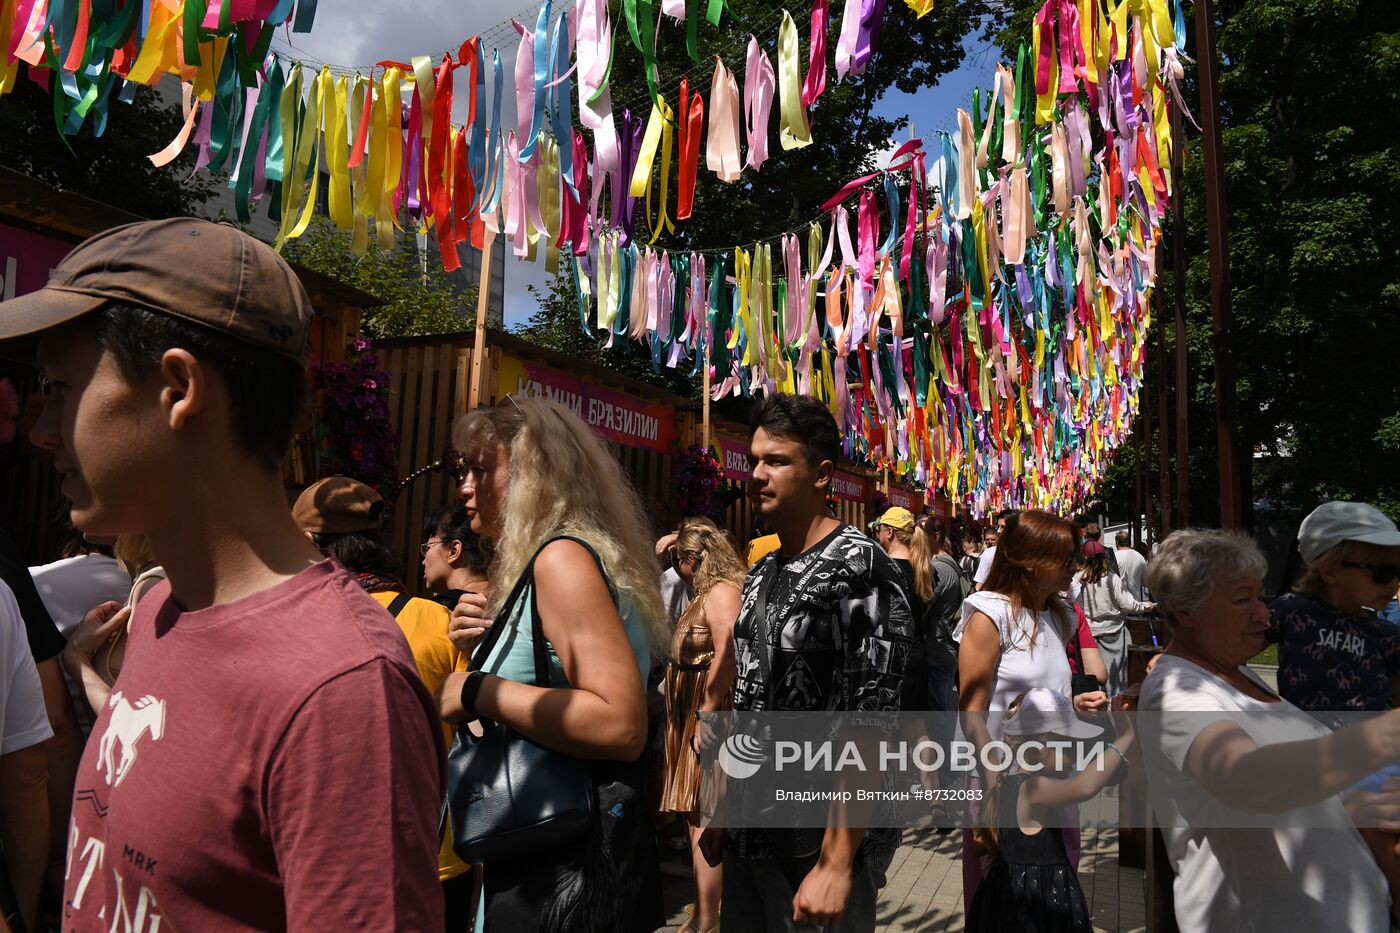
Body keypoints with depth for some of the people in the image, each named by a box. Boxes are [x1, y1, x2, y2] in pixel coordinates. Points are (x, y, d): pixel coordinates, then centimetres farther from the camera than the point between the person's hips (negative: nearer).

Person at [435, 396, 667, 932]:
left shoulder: (563, 557, -19)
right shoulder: (536, 565, 10)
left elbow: (621, 725, -30)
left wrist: (477, 691, -23)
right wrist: (486, 646, 4)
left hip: (566, 874, -9)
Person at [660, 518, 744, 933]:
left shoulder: (721, 592, -18)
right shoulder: (708, 592, 14)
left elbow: (726, 656, -27)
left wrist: (707, 714, -27)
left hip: (708, 710, -10)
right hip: (693, 709, 10)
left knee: (703, 815, -2)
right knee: (700, 812, 19)